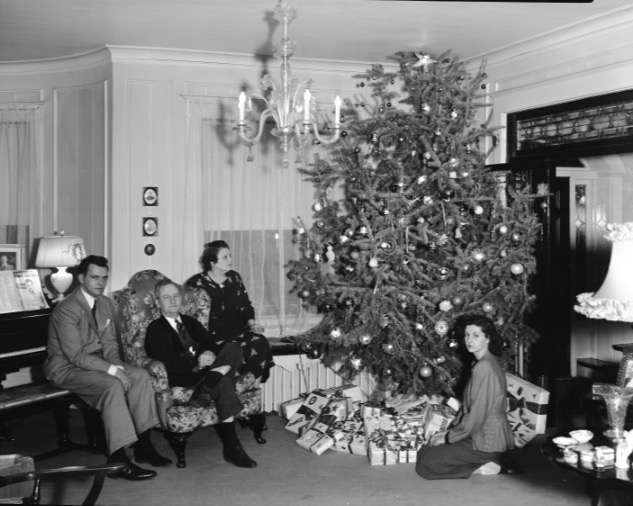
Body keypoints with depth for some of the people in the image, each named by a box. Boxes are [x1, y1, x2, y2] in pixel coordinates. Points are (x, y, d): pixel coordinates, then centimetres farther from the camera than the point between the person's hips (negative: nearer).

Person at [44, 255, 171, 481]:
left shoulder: (105, 304, 5)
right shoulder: (67, 309, -21)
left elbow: (109, 343, 7)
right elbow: (76, 355, -25)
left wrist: (116, 366, -13)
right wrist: (112, 370, -27)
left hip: (95, 361, 8)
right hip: (66, 368, -8)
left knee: (140, 375, -13)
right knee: (113, 385, -32)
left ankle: (143, 445, -9)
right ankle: (118, 460, -29)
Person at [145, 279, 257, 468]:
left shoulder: (191, 323, 26)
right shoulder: (155, 329, 6)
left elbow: (210, 344, 10)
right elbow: (168, 362, -10)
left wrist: (209, 353, -15)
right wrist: (197, 362, -20)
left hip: (202, 367, 5)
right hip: (181, 377, -5)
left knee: (232, 347, -20)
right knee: (223, 382, -31)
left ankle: (206, 389, -38)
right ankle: (231, 447, -30)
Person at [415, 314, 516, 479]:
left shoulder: (483, 368, -20)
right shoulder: (490, 362, 11)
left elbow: (475, 417, -21)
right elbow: (469, 407, 16)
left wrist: (448, 437, -10)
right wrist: (450, 431, 11)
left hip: (487, 442, -10)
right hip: (495, 436, 10)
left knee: (426, 461, -11)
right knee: (427, 449, 12)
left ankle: (482, 468, -8)